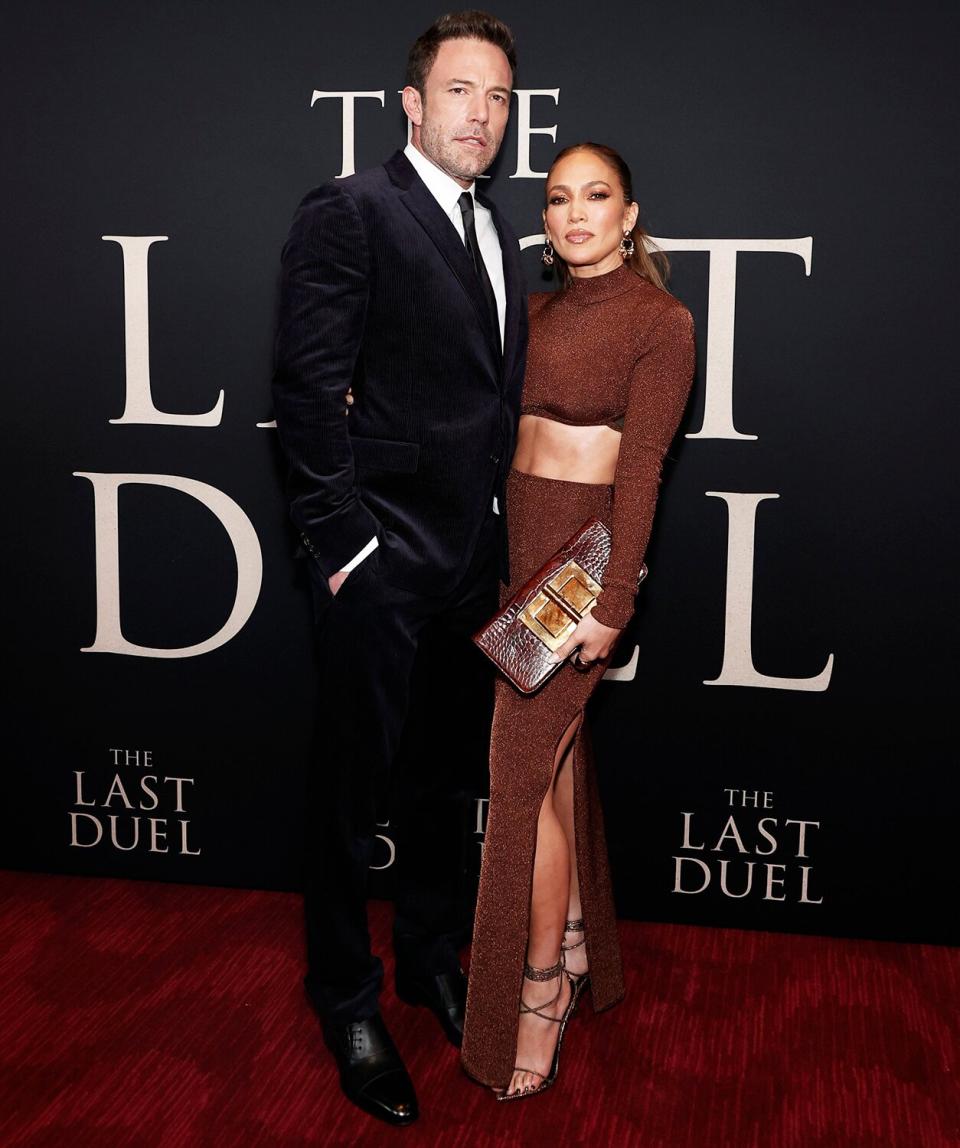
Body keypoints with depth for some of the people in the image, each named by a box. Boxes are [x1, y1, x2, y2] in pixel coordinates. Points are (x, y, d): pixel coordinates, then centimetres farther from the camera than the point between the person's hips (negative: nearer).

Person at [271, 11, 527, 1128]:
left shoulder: (496, 232, 14)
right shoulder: (348, 211, -9)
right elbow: (308, 387, -14)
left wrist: (501, 534, 10)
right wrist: (341, 541, -17)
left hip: (473, 557, 7)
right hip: (381, 558, -7)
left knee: (442, 771, 19)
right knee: (354, 782, 5)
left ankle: (431, 956, 37)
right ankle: (347, 998, 23)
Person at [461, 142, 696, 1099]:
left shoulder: (659, 321, -9)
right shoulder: (538, 312, 12)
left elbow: (641, 468, -14)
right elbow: (507, 432, 13)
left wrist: (612, 604, -18)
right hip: (520, 545, 7)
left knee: (522, 771, -6)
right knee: (555, 750, 15)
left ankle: (541, 983, 9)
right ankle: (574, 941, 30)